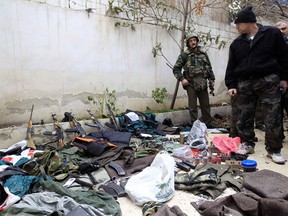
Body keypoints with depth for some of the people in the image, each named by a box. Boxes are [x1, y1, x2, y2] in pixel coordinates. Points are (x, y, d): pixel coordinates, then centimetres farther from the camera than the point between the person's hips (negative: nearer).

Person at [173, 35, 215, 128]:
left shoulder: (203, 54, 12)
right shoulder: (184, 55, 0)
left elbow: (209, 68, 17)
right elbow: (176, 69, 0)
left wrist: (211, 80, 11)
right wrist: (182, 79, -12)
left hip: (203, 84, 4)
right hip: (191, 84, -3)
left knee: (206, 105, 10)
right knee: (193, 106, 1)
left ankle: (209, 124, 23)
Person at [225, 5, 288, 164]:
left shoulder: (272, 33, 2)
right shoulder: (236, 43, 11)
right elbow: (231, 66, 10)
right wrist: (231, 85, 2)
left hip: (268, 81, -3)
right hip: (244, 84, 3)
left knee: (273, 117, -3)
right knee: (245, 117, 5)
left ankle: (274, 150, 9)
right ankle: (247, 144, 19)